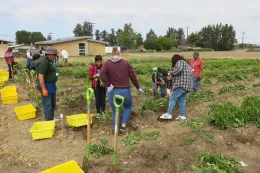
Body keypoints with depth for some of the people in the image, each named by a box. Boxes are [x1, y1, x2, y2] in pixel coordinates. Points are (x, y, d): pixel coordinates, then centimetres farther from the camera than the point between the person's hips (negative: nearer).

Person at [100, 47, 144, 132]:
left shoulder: (107, 63, 2)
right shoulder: (126, 63, 5)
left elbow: (102, 74, -16)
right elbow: (133, 76, 3)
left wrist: (107, 85, -10)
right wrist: (138, 87, 12)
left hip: (113, 91, 0)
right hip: (125, 90, 0)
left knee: (115, 111, 14)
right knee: (128, 107, 25)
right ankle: (123, 124, 13)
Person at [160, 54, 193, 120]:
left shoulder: (180, 62, 0)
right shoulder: (186, 64, 28)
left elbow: (179, 69, -22)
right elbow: (190, 74, 23)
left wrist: (171, 73, -9)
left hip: (181, 85, -9)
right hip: (187, 85, 9)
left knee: (172, 98, -7)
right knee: (181, 100, 11)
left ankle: (168, 114, -8)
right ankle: (182, 115, 12)